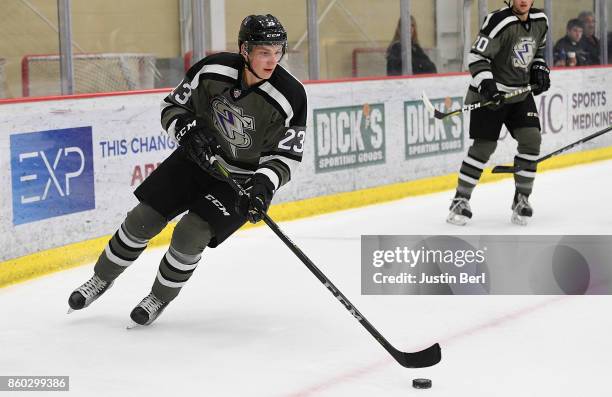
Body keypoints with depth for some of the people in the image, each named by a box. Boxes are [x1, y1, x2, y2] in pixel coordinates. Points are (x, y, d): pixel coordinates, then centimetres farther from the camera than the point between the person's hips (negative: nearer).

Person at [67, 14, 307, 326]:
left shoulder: (291, 97, -24)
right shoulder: (212, 70, -18)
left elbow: (285, 157, -17)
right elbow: (172, 106, -4)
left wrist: (262, 188, -33)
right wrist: (188, 130, -24)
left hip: (243, 179, -3)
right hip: (198, 158, 3)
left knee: (190, 234, -17)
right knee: (142, 219, 2)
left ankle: (160, 298, 10)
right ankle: (102, 278, 27)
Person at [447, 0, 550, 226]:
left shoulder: (540, 21, 3)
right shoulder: (499, 22, -19)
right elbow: (477, 56, -19)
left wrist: (540, 69, 7)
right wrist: (486, 85, -29)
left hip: (521, 92, 6)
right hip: (491, 93, -6)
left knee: (531, 139, -8)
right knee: (484, 146, -7)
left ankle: (521, 199, 6)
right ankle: (461, 199, 5)